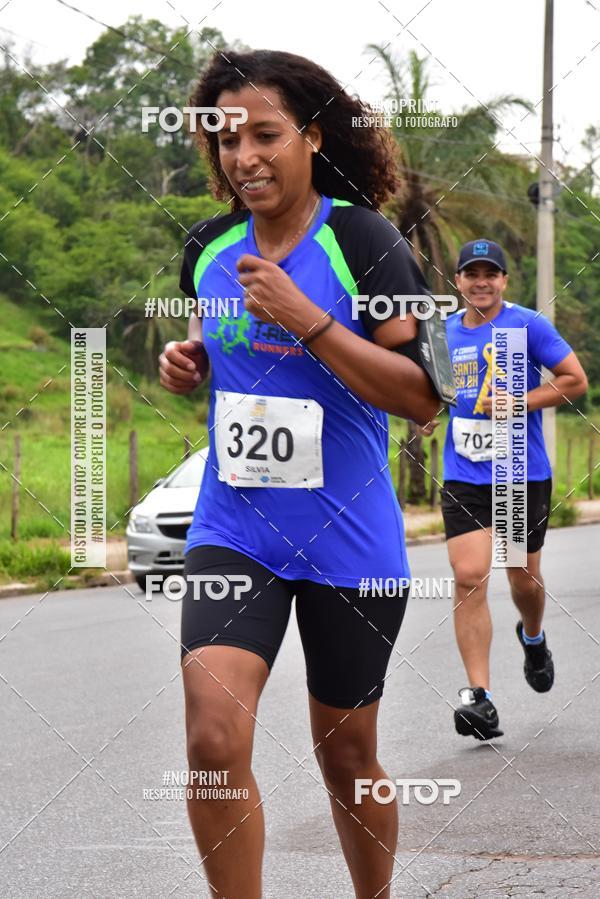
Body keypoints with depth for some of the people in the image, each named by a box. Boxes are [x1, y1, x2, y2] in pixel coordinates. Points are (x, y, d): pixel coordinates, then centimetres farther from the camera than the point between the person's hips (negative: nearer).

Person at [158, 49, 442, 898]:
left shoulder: (363, 239, -10)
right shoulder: (207, 248, 4)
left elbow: (422, 395, -15)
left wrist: (307, 319, -24)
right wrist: (187, 362, 1)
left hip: (347, 539, -3)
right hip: (233, 532, 3)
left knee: (346, 754, 12)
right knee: (213, 739, -17)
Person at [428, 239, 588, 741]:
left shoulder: (528, 325, -6)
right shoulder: (444, 331, 8)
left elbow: (576, 380, -7)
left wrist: (520, 403, -16)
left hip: (524, 476, -2)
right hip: (463, 478, 2)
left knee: (524, 580, 11)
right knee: (468, 577, -12)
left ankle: (533, 639, 47)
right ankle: (479, 697, -12)